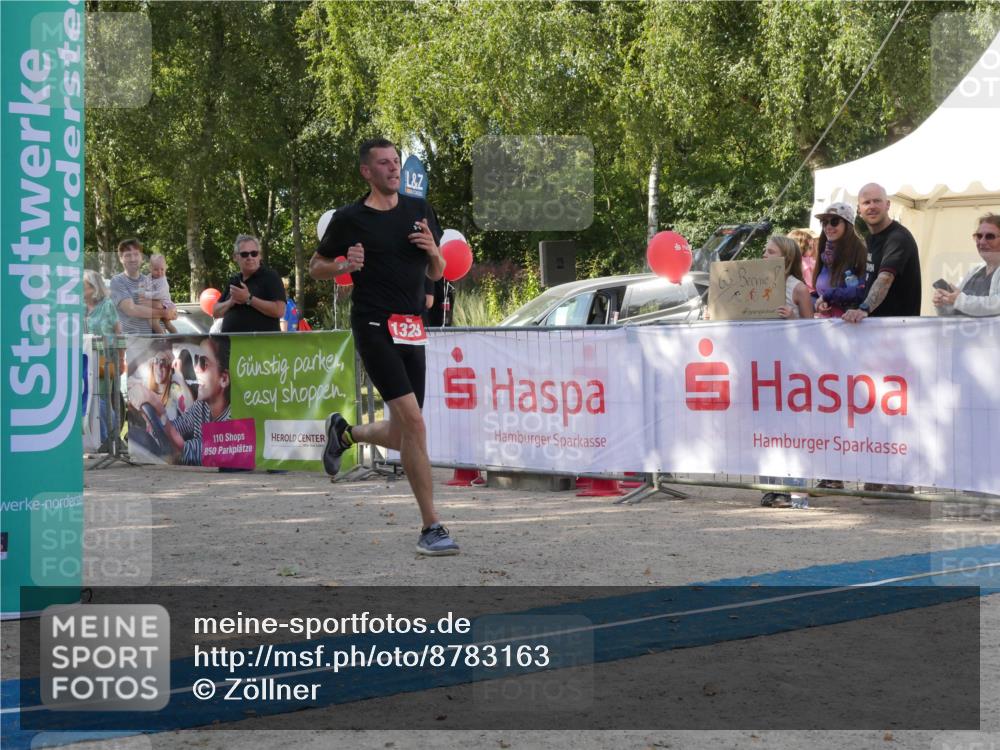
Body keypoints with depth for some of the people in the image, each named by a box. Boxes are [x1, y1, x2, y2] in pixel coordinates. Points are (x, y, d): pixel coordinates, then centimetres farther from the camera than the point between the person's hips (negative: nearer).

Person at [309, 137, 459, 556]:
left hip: (413, 331, 6)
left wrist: (432, 251, -5)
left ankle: (344, 432, 41)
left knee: (401, 436, 9)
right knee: (413, 422, -18)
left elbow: (437, 274, 17)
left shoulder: (419, 210, 12)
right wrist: (345, 266, -11)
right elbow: (315, 267, 9)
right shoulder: (350, 218, 0)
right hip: (375, 327, -6)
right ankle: (431, 528, -14)